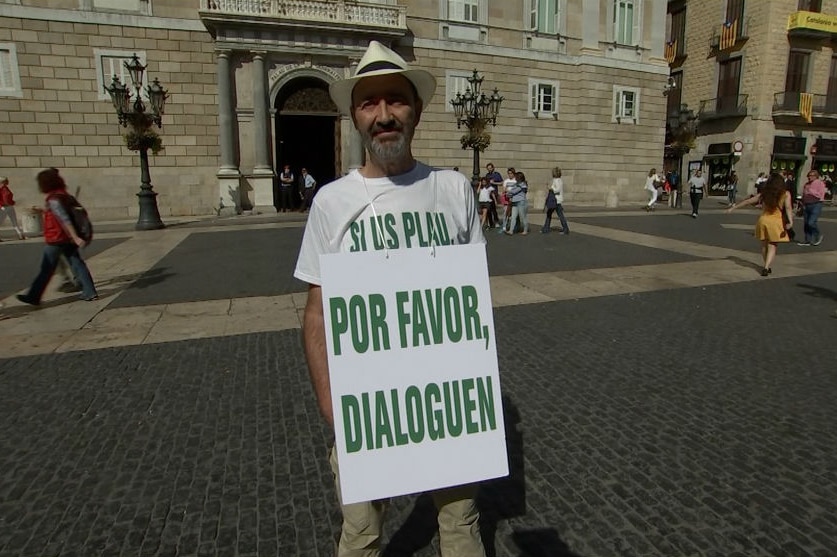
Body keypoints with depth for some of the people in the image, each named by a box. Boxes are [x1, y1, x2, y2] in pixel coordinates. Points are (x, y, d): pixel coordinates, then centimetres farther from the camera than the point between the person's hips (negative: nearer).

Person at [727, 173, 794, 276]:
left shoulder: (763, 194, 7)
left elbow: (747, 201, 11)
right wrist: (790, 221, -22)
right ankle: (766, 267, -14)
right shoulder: (785, 194, 0)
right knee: (772, 246, 1)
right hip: (776, 222, -3)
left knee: (764, 245, 16)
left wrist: (733, 207, 19)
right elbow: (788, 207, -13)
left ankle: (768, 267, 28)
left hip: (763, 220, 3)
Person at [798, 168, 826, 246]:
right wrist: (803, 205, 13)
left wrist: (811, 191, -19)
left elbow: (821, 195, -14)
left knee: (811, 222, -15)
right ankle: (808, 240, 10)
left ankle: (818, 235, 9)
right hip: (806, 206, 6)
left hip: (816, 205, -6)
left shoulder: (820, 183, -4)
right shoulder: (806, 184, 15)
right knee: (806, 223, 4)